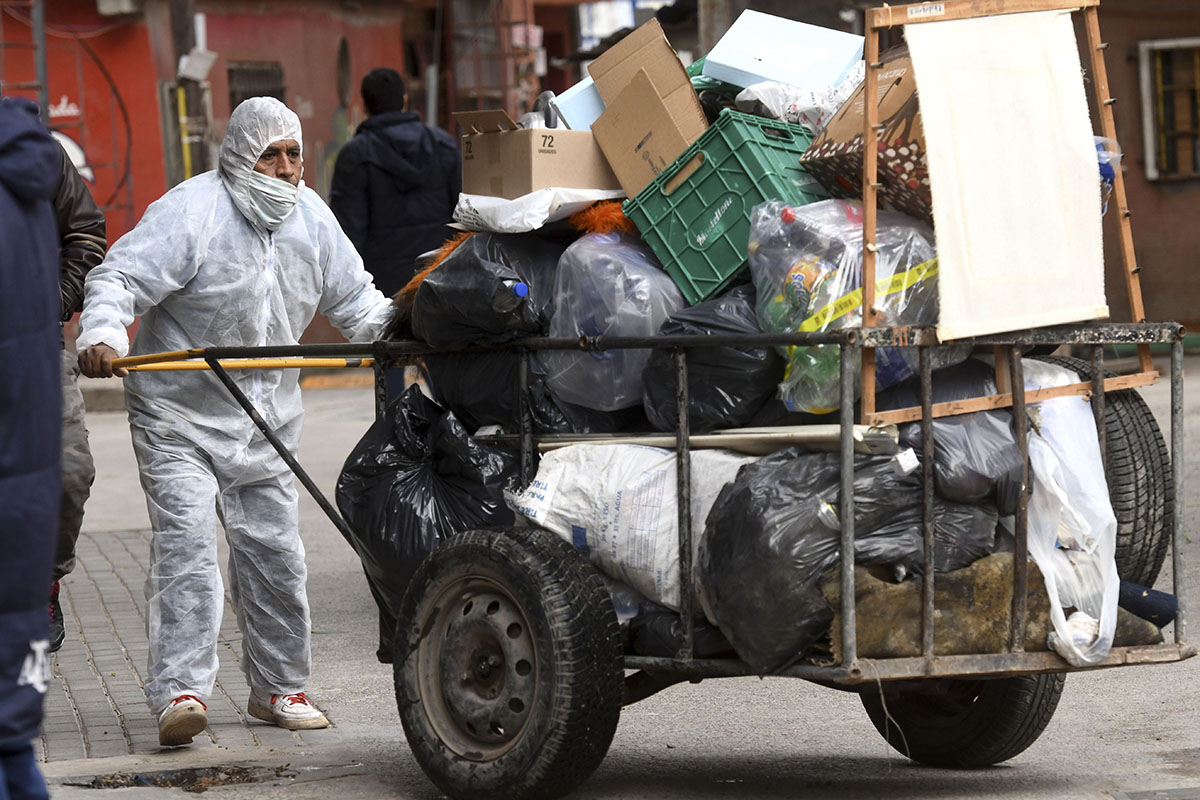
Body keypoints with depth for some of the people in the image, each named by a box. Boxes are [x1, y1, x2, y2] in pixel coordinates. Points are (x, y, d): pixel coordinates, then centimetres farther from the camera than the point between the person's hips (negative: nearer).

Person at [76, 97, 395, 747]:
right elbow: (117, 278, -21)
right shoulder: (191, 211, -16)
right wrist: (101, 333, -40)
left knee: (273, 549, 8)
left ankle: (277, 686, 21)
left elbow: (354, 301, 15)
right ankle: (180, 690, -18)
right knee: (186, 542, -16)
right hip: (178, 413, -6)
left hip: (266, 420, 6)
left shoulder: (311, 218, 4)